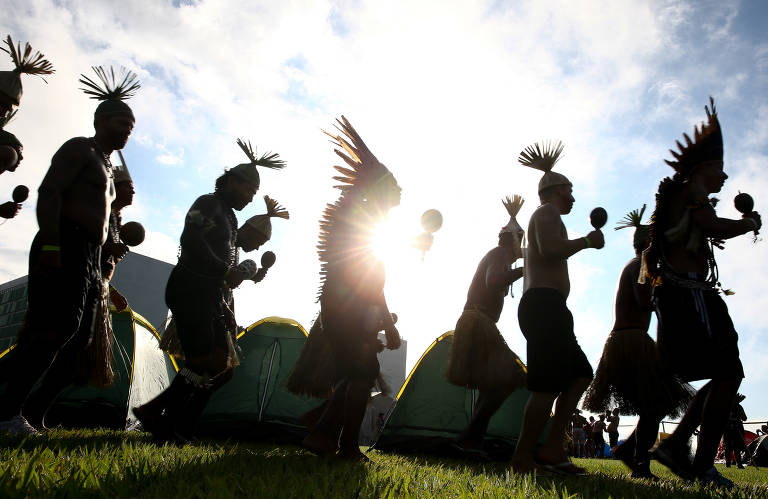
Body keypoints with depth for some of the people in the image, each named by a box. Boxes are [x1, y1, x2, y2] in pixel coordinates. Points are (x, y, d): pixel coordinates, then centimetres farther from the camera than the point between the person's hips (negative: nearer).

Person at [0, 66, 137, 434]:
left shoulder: (105, 166, 29)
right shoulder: (78, 148, 3)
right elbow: (49, 192, -11)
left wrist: (98, 275, 23)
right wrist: (49, 244, -23)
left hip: (90, 258, 9)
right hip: (65, 248, -9)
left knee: (76, 338, 3)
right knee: (56, 327, -20)